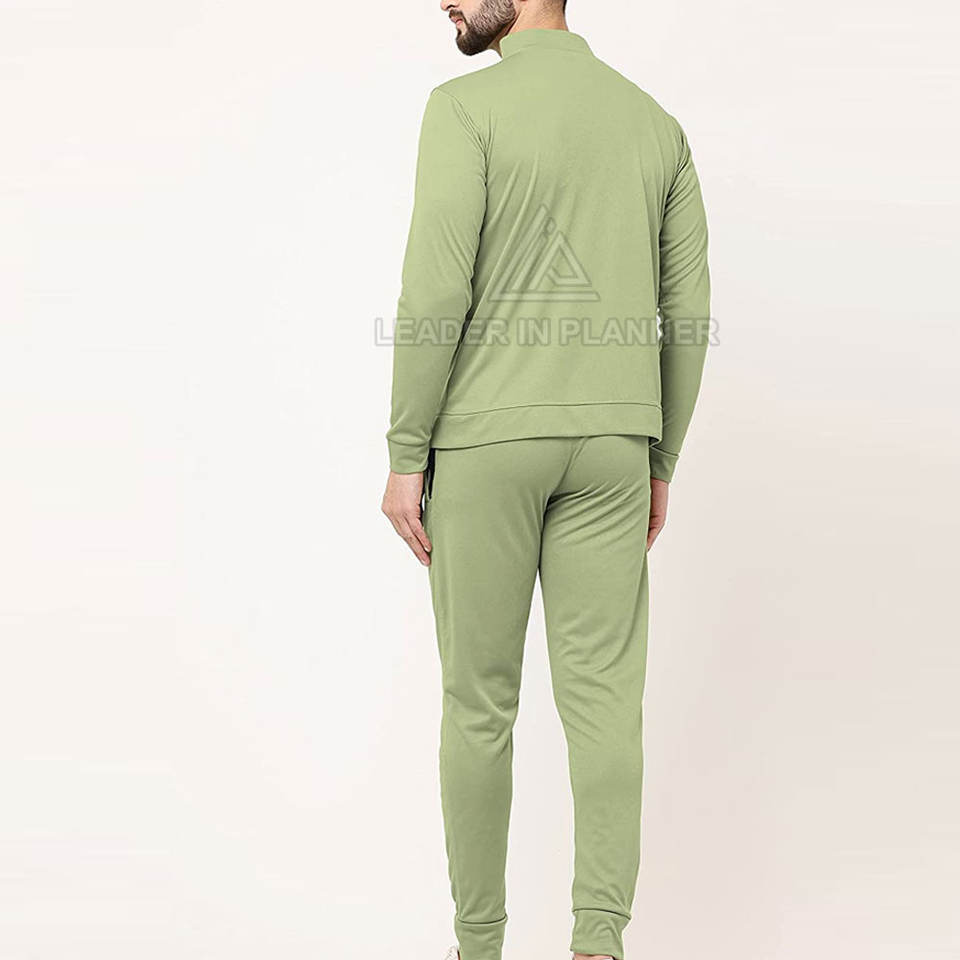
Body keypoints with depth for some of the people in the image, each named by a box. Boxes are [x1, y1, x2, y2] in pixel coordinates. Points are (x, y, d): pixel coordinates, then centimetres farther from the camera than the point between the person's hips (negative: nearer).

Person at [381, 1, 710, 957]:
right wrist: (657, 465, 17)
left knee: (479, 695, 7)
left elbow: (435, 293, -15)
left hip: (484, 438, -4)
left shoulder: (465, 108, -7)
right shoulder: (658, 126, 10)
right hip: (605, 445, 4)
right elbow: (684, 312, 9)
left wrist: (404, 457, -9)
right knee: (602, 695, 3)